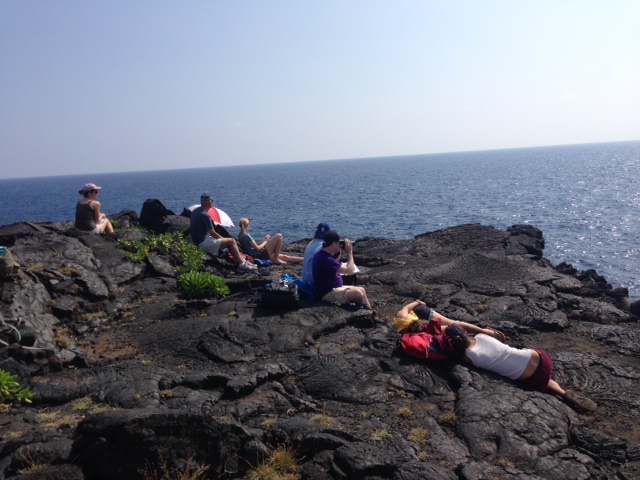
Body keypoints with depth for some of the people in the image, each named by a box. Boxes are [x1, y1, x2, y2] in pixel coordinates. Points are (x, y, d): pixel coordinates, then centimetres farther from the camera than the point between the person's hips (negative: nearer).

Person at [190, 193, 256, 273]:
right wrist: (222, 238, 0)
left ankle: (242, 260, 12)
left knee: (231, 242, 14)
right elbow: (212, 233, -19)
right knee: (231, 241, -9)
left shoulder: (195, 211, 10)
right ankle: (242, 265, -8)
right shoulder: (205, 215, -21)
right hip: (204, 243, -10)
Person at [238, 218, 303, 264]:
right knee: (279, 236, -13)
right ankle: (276, 259, -6)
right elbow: (257, 248, -15)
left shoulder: (240, 236, 15)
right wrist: (266, 240, 0)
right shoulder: (246, 235, -14)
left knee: (285, 257, 15)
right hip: (261, 255, -10)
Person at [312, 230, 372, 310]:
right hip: (328, 293, -11)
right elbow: (350, 270, -27)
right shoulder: (325, 259, -29)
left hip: (334, 288, 11)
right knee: (358, 294, -24)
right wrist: (349, 252, -14)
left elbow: (335, 263, 26)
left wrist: (339, 252, 8)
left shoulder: (322, 254, 3)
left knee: (361, 290, 9)